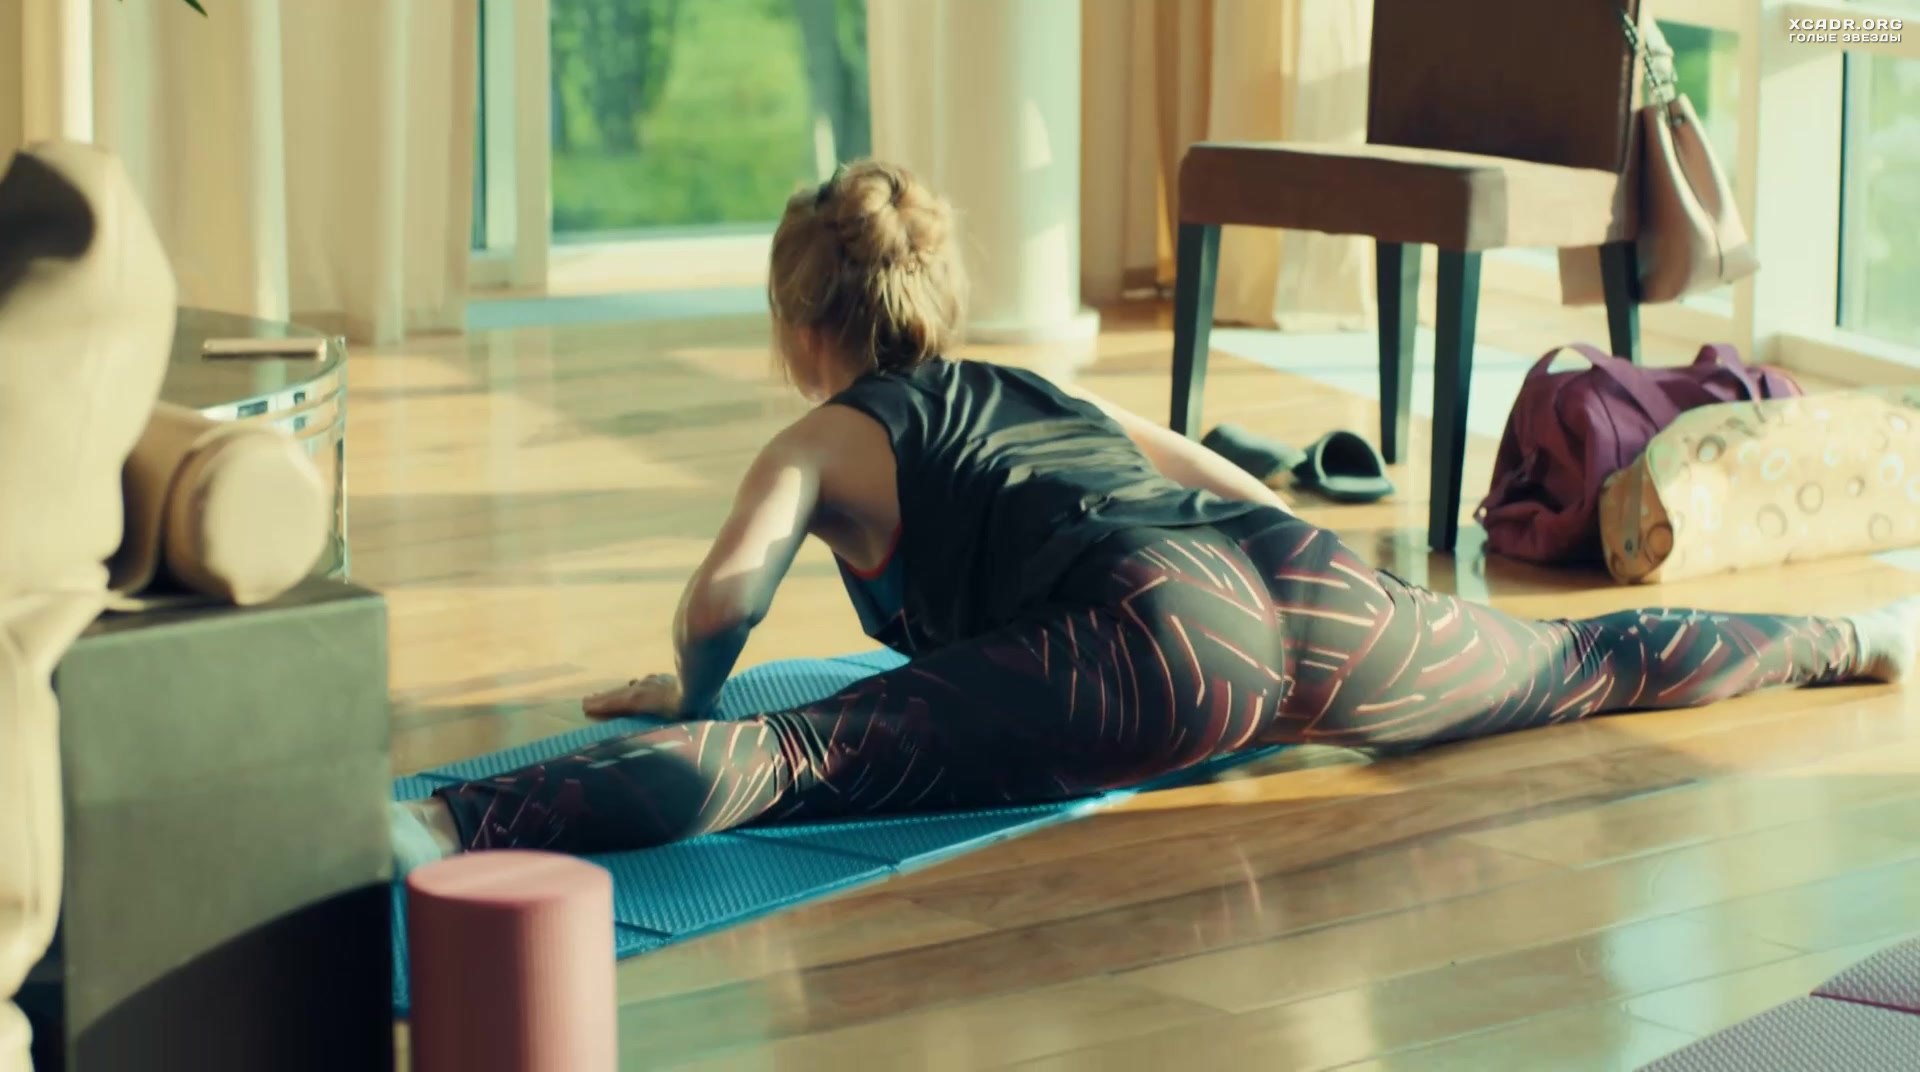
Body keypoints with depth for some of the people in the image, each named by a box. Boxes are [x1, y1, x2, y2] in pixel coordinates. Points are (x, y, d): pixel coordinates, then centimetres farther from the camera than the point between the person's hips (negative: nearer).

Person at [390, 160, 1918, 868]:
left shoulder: (823, 440, 19)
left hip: (1163, 636, -6)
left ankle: (445, 831, -43)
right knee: (1586, 663, 31)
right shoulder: (1048, 396, 36)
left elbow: (729, 590, -1)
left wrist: (686, 691, 19)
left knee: (797, 757, -23)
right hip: (1313, 589, 7)